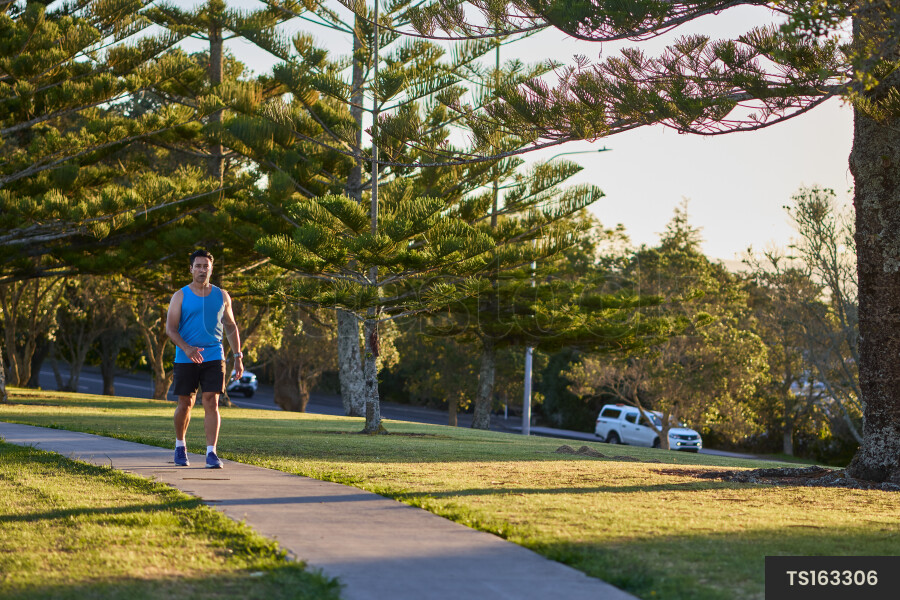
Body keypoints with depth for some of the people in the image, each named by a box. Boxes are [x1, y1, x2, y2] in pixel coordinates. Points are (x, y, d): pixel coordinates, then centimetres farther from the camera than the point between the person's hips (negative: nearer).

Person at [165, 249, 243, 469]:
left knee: (212, 402, -10)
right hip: (186, 360, -1)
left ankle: (211, 453, -11)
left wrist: (238, 357, 11)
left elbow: (231, 327, 17)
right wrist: (186, 348, -22)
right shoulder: (180, 296, 2)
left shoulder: (221, 296, 10)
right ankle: (180, 445, 30)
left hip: (214, 358, 1)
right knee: (185, 404, 7)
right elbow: (170, 329, -5)